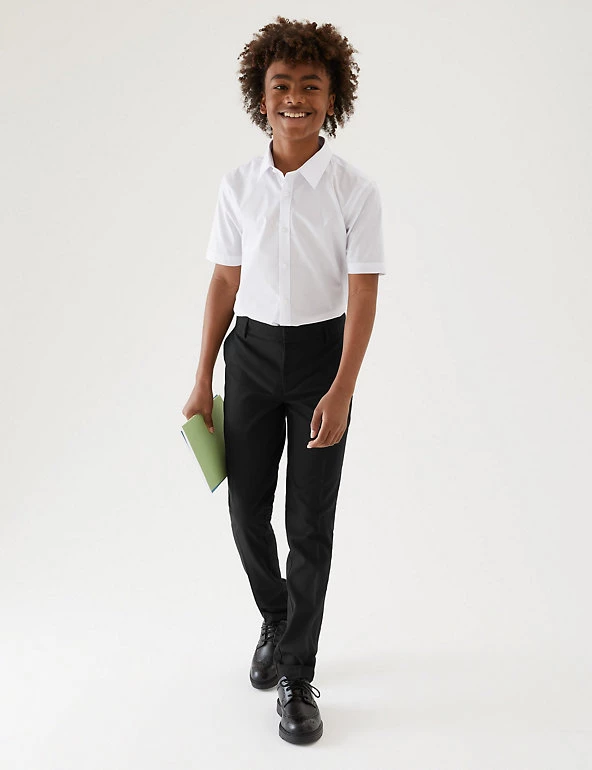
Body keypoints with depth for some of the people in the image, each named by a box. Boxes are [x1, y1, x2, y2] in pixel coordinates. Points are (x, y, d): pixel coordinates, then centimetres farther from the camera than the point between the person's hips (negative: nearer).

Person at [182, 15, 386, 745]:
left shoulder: (355, 189, -8)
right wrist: (202, 380, 4)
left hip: (321, 355, -3)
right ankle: (275, 621, 38)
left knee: (310, 524, 2)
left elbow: (362, 298, -9)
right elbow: (225, 283, 5)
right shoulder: (238, 184, 1)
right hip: (251, 351, 3)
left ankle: (296, 676, 18)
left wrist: (341, 392, -18)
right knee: (246, 508, 9)